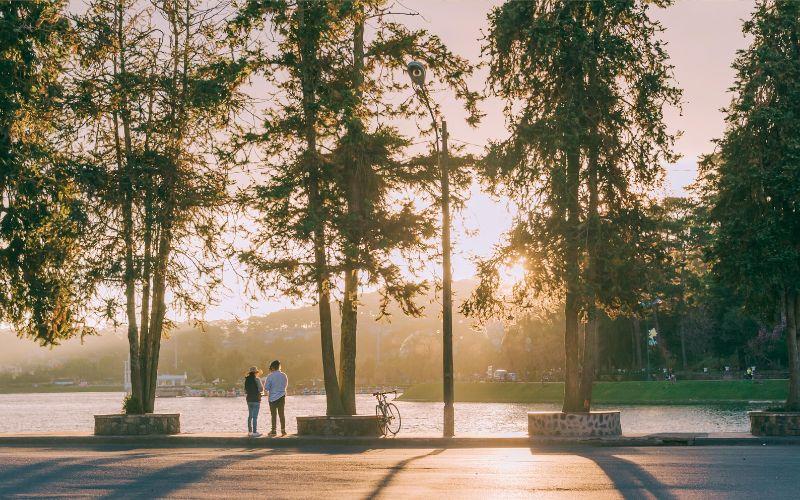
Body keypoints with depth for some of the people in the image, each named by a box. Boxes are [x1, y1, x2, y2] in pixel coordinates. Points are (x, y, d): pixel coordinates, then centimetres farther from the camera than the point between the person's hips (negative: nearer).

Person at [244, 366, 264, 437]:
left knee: (250, 416, 15)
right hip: (256, 399, -6)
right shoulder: (257, 379, -12)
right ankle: (254, 432, -6)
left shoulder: (247, 380, 6)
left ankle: (250, 431, 20)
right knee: (255, 416, -5)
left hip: (249, 399, 6)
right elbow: (261, 389, -11)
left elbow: (245, 390, 10)